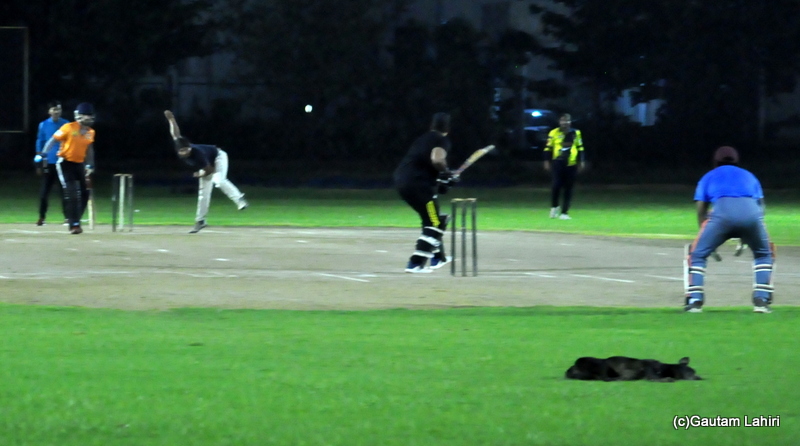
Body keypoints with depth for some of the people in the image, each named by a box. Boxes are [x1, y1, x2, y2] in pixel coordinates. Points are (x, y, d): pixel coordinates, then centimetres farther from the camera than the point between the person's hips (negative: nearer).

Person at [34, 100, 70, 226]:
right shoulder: (44, 125, 3)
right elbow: (40, 143, 6)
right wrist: (39, 163, 2)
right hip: (48, 163, 0)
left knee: (65, 190, -1)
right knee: (44, 191, 0)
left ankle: (67, 216, 5)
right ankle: (41, 217, 7)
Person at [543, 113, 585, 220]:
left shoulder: (575, 133, 8)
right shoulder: (554, 133, 2)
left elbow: (580, 147, 15)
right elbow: (548, 148, 6)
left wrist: (581, 161, 11)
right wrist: (547, 161, 1)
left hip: (571, 164, 2)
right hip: (558, 163, -2)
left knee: (568, 189, 2)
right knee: (556, 185, -11)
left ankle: (564, 212, 8)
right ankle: (554, 206, 14)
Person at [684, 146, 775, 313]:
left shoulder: (708, 178, 31)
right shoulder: (749, 176, 37)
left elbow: (701, 210, 22)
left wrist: (711, 242, 28)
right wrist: (744, 237, 35)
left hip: (722, 213, -2)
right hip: (751, 214, 2)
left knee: (697, 255, 14)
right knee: (764, 254, 26)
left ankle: (695, 300, -2)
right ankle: (761, 300, 11)